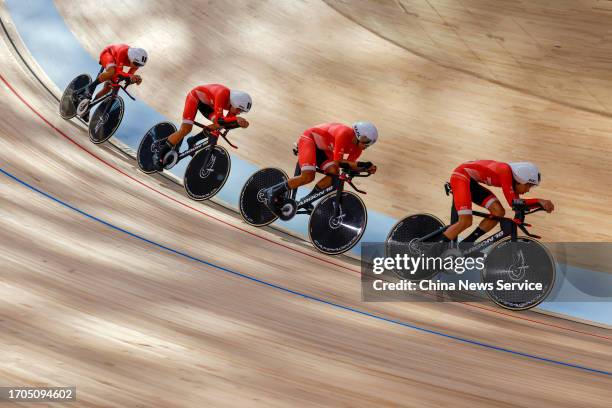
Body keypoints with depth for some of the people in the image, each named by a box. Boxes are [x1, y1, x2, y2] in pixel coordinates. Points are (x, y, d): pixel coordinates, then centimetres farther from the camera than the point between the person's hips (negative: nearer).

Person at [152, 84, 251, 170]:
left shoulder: (236, 102, -18)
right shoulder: (222, 94, -39)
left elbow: (226, 123, -14)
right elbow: (218, 119, -45)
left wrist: (239, 122, -32)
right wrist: (236, 119, -57)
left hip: (207, 103, 7)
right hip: (195, 96, -7)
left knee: (219, 126, -8)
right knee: (186, 129, -18)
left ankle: (192, 141, 10)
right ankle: (159, 155, -6)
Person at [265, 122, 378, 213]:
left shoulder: (357, 148, -6)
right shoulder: (344, 134, -31)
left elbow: (349, 165, -6)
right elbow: (337, 161, -32)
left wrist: (366, 167, -21)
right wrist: (361, 164, -36)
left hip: (322, 148, 8)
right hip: (309, 138, -8)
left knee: (334, 174, -16)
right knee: (308, 177, -25)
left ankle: (306, 200, -2)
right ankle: (273, 192, -10)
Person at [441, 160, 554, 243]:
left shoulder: (512, 178, 2)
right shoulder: (505, 171, -24)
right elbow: (513, 202, -26)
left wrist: (541, 203, -7)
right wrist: (540, 201, -25)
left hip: (472, 181, 10)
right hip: (461, 175, -10)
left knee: (499, 212, -2)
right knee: (466, 222, -22)